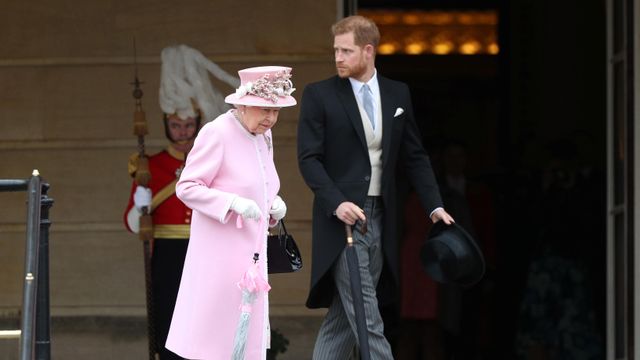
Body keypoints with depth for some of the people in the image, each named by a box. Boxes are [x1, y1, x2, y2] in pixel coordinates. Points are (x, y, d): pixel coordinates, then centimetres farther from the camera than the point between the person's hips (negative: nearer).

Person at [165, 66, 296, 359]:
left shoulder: (263, 135, 11)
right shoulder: (217, 133, -14)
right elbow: (186, 187, -15)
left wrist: (274, 204, 2)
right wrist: (234, 202, -26)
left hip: (251, 254, 8)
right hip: (220, 253, -8)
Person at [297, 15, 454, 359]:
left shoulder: (398, 94, 10)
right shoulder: (319, 95, -2)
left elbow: (414, 156, 13)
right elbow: (309, 158, -7)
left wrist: (434, 206, 3)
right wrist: (336, 203, -21)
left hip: (380, 218, 4)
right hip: (343, 217, -4)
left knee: (343, 316, 7)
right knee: (367, 320, -9)